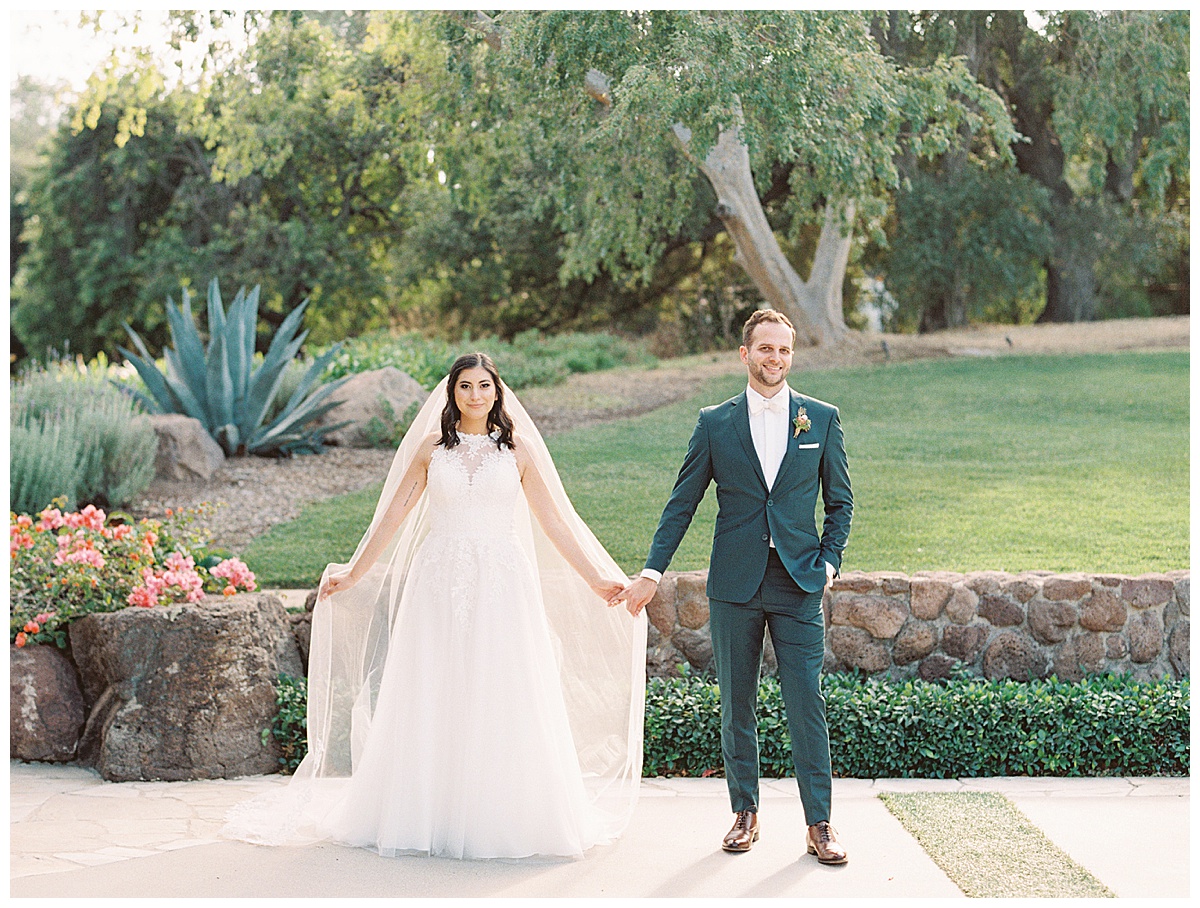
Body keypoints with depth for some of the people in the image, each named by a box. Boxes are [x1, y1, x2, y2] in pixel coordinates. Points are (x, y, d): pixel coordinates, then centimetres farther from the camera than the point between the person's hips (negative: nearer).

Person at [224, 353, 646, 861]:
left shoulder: (518, 449, 7)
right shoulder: (432, 448, 8)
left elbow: (555, 522, 7)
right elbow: (393, 517, 11)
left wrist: (595, 580, 3)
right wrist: (353, 575, 9)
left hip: (502, 584, 0)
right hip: (440, 583, 1)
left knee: (501, 700, -3)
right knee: (435, 701, 0)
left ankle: (500, 818, 7)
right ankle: (434, 817, 7)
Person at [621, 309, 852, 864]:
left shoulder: (822, 419, 6)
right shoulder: (715, 423, 4)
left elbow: (840, 501, 12)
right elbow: (682, 503, 6)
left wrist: (829, 561, 0)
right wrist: (653, 571, 0)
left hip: (799, 584, -1)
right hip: (734, 584, 1)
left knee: (806, 703, -3)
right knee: (736, 704, 8)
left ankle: (819, 823, 5)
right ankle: (745, 813, 20)